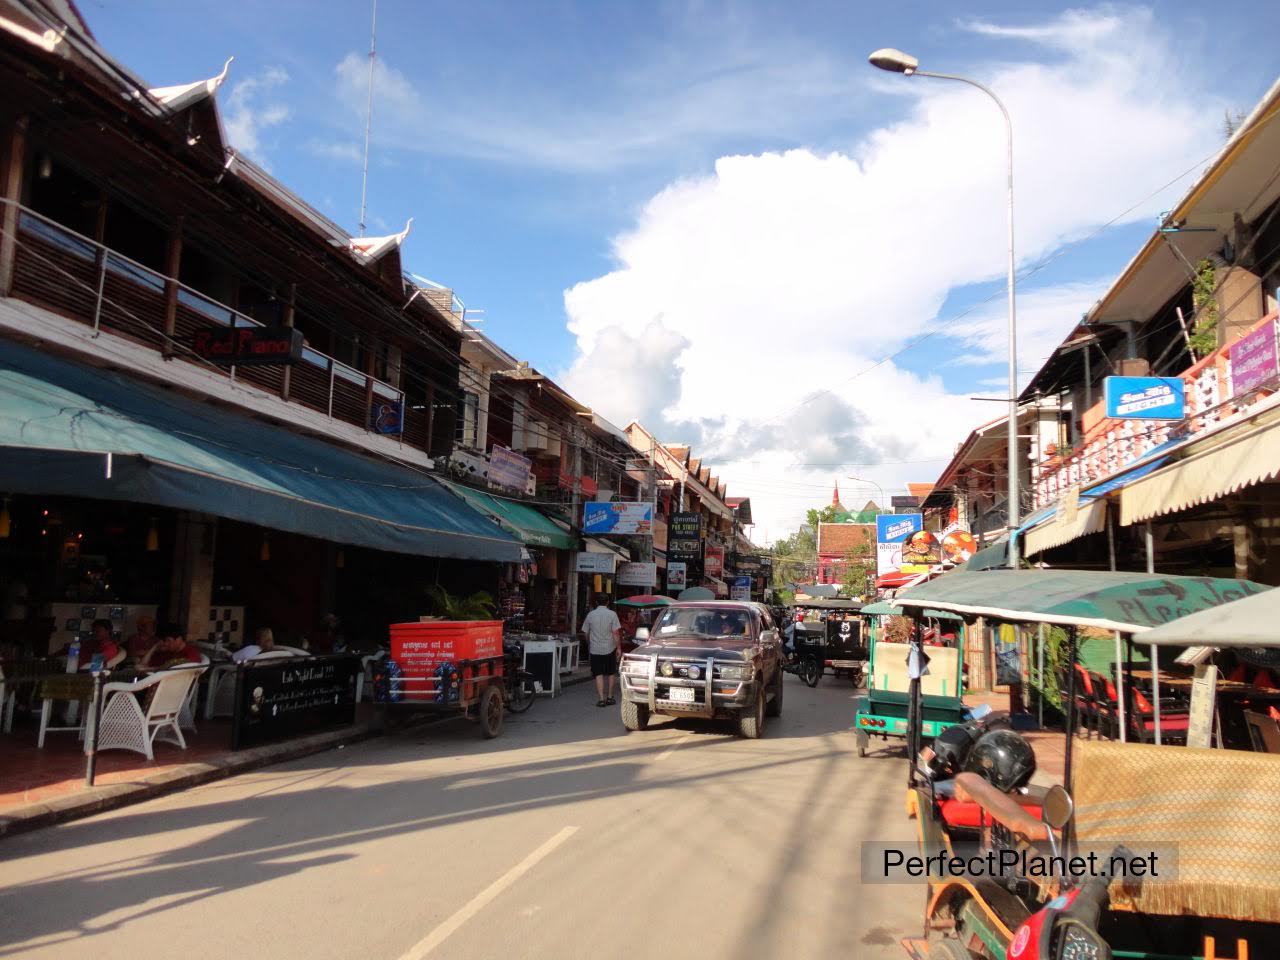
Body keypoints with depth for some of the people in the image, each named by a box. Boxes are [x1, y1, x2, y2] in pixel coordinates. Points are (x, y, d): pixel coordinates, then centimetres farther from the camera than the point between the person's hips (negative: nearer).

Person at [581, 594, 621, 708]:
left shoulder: (590, 615, 1)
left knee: (598, 674, 1)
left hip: (595, 649, 1)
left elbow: (586, 633, 10)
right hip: (610, 649, -1)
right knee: (611, 673, 14)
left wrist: (589, 645, 26)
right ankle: (610, 697, 18)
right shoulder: (612, 614, -6)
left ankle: (601, 699, -7)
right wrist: (619, 648, -4)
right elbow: (616, 633, -10)